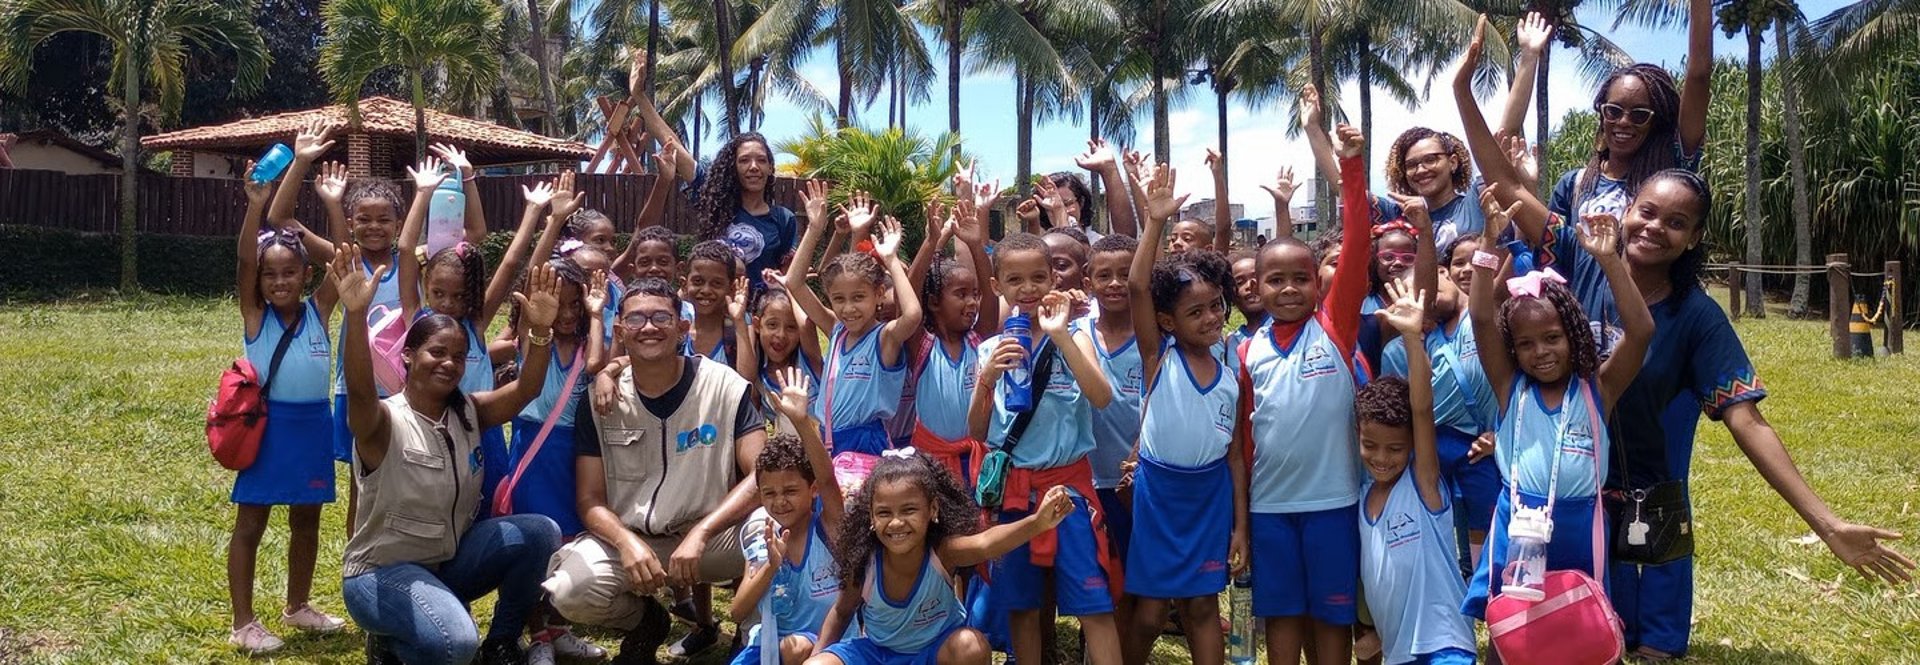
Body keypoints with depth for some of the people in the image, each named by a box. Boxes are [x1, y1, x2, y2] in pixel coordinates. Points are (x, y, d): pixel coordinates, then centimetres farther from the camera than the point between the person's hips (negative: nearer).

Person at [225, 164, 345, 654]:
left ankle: (297, 606, 32)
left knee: (306, 522, 16)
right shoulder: (255, 314, -5)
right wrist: (256, 206, -32)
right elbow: (245, 260, -19)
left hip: (312, 425, 4)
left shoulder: (318, 311, 2)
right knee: (250, 524, 4)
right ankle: (243, 623, 11)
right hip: (268, 425, -3)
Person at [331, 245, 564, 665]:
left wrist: (539, 330, -33)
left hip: (450, 559, 6)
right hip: (382, 571, -6)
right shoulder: (383, 422, -17)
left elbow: (524, 391, -14)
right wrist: (356, 316, -55)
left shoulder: (467, 413, 1)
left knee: (540, 533, -16)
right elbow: (359, 391, -39)